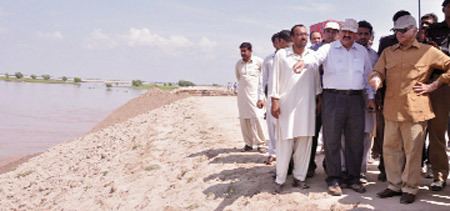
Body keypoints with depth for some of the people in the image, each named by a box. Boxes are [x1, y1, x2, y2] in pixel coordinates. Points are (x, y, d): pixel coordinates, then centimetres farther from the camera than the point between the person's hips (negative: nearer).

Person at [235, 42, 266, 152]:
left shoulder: (258, 61, -5)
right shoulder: (238, 63, 7)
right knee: (244, 119, 3)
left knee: (256, 117, -12)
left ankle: (260, 143, -2)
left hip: (255, 93, -4)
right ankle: (248, 143, 12)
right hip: (242, 93, 4)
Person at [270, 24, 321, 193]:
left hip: (307, 105, 3)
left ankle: (299, 177, 15)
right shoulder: (281, 55, 2)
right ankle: (280, 179, 6)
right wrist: (274, 101, -6)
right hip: (286, 104, -3)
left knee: (304, 142, 5)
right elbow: (275, 78, 0)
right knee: (285, 142, -3)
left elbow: (317, 80, 14)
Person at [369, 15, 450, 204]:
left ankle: (410, 188, 13)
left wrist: (433, 85, -2)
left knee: (412, 151, 1)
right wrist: (376, 79, -17)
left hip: (414, 110, -4)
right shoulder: (388, 52, 14)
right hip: (391, 109, 4)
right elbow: (378, 72, 6)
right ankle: (394, 185, 23)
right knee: (390, 149, 10)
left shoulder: (428, 51, 2)